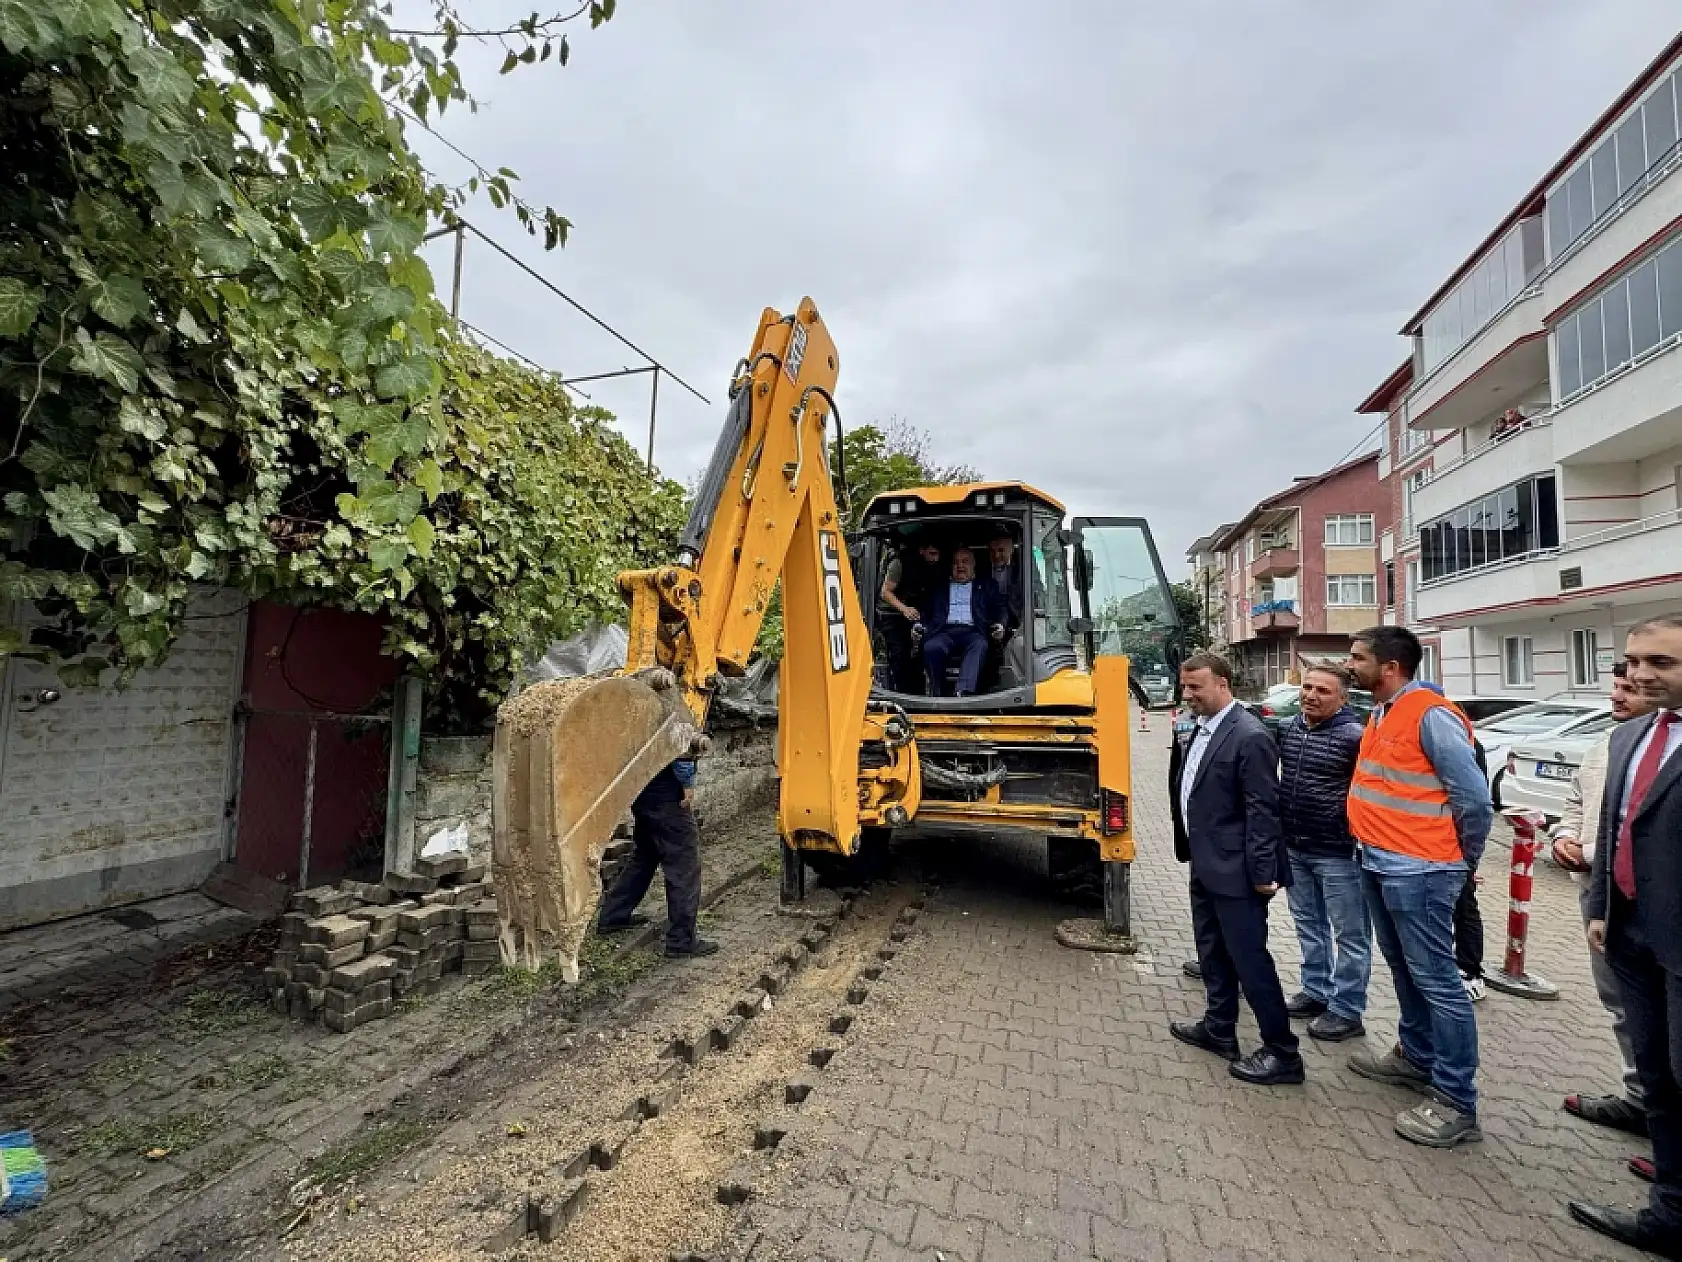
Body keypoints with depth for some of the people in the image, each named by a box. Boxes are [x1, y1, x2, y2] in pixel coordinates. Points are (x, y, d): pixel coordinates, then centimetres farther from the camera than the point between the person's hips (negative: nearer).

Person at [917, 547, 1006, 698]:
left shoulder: (986, 586, 26)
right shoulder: (939, 587, 27)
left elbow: (999, 609, 18)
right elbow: (926, 611, 21)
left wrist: (1000, 625, -3)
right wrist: (919, 625, 0)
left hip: (972, 632, 0)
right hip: (945, 631, 1)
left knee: (980, 645, -37)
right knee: (931, 648, -34)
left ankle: (964, 692, -52)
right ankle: (937, 695, -28)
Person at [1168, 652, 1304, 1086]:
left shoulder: (1249, 736, -19)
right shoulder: (1202, 729, 8)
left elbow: (1263, 810, -20)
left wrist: (1262, 872, -19)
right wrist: (1191, 850, 17)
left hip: (1235, 872, -9)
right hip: (1205, 867, 9)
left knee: (1250, 960, 3)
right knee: (1212, 954, 20)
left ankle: (1282, 1052, 19)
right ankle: (1219, 1029, 36)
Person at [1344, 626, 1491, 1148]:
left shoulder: (1431, 715, -17)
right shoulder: (1380, 716, 11)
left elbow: (1474, 797, -16)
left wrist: (1462, 860, -4)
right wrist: (1377, 846, 13)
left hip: (1417, 871, -9)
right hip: (1379, 864, 9)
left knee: (1436, 979, 0)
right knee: (1404, 969, 22)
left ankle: (1456, 1103, 11)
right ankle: (1416, 1057, 38)